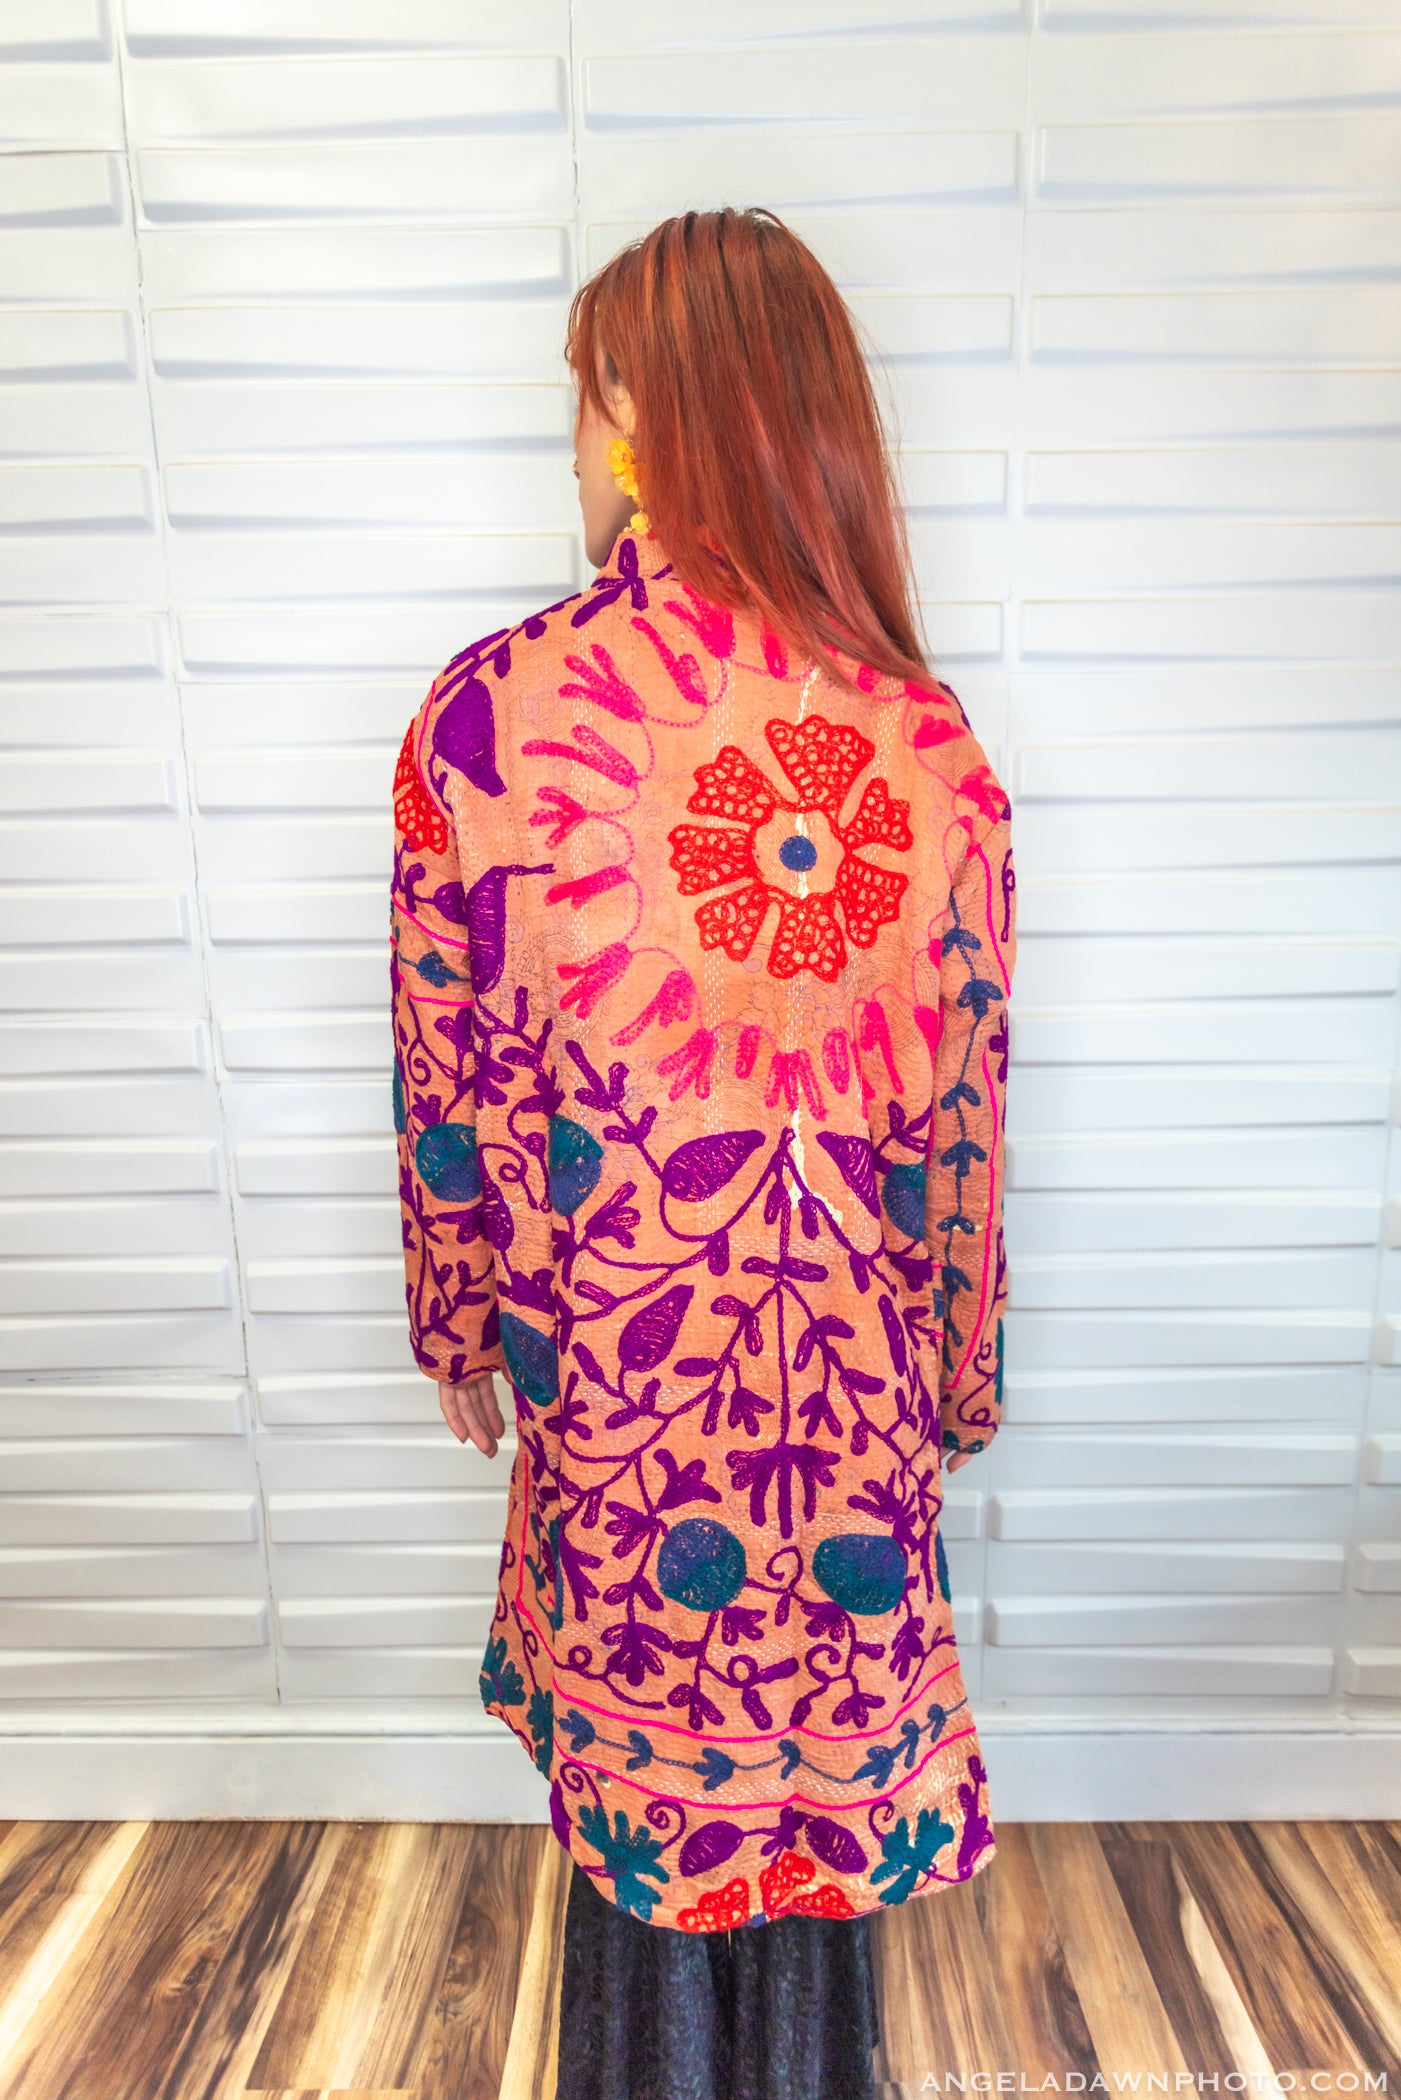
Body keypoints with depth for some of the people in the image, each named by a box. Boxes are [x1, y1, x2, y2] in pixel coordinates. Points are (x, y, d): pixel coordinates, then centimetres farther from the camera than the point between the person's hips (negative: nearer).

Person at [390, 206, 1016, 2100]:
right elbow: (964, 1112, -5)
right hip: (853, 1375, 2)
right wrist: (963, 1380, 10)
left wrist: (462, 1327, 8)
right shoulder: (928, 739, -11)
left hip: (612, 1365, -1)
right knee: (828, 1742, 26)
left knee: (641, 1760, 24)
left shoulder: (487, 713, -16)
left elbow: (453, 1084, -9)